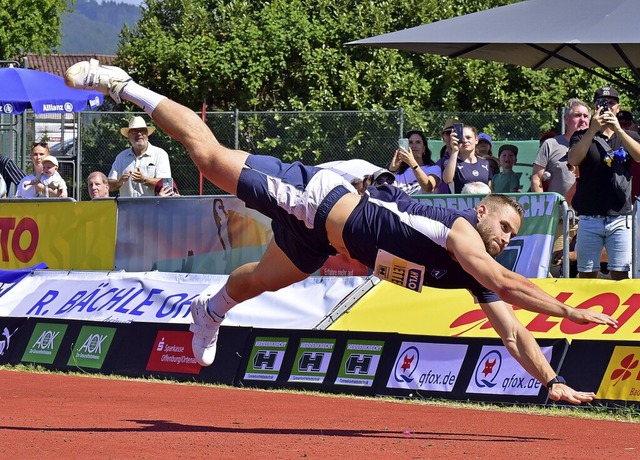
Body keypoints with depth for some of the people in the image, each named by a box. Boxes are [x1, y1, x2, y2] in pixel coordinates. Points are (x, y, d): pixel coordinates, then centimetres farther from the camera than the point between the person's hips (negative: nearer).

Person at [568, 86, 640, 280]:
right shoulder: (582, 137, 9)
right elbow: (573, 160, -10)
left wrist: (618, 130, -16)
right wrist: (593, 130, -17)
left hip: (620, 218, 0)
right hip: (589, 218, 0)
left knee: (621, 275, -5)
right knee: (586, 275, 1)